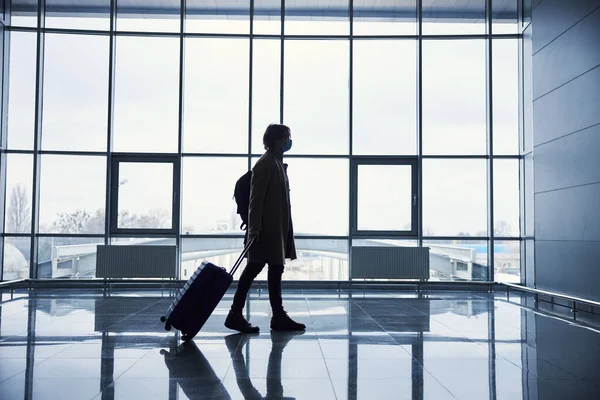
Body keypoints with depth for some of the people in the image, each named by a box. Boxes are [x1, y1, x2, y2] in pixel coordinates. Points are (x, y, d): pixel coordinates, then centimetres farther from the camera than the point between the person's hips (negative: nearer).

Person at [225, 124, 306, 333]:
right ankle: (235, 315, 3)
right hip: (267, 228, -10)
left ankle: (279, 317, 15)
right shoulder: (265, 163, -11)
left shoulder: (278, 163, 18)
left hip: (277, 228, 10)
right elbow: (256, 197, -17)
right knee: (253, 269, -5)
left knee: (276, 270, 10)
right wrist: (254, 227, -22)